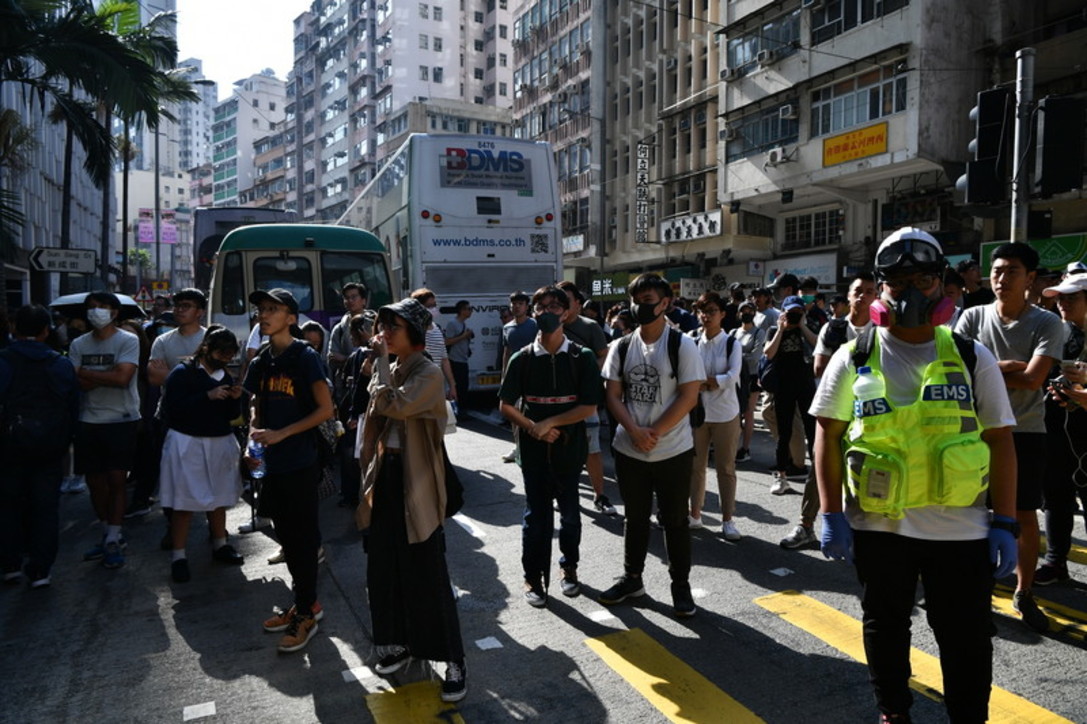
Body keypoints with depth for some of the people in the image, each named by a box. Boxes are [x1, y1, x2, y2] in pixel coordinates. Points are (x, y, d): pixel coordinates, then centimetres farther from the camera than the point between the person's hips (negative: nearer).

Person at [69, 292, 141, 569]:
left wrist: (86, 373, -7)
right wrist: (106, 377, -14)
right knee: (95, 482, 10)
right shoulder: (78, 345, 9)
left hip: (121, 421, -5)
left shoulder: (128, 341, -5)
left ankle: (113, 541, 7)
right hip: (89, 422, 5)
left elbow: (123, 377, -17)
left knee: (116, 481, -2)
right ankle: (112, 534, 25)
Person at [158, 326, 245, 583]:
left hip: (220, 443, 6)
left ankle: (220, 545, 29)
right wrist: (208, 396, -24)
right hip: (188, 444, -6)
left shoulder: (225, 376, 10)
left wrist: (235, 399, -7)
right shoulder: (182, 373, -8)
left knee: (219, 498, 14)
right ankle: (178, 556, 9)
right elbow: (171, 408, -20)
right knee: (184, 502, -2)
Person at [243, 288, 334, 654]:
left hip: (300, 462, -7)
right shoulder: (260, 363, 9)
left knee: (303, 538, 2)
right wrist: (253, 438, -1)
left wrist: (281, 434, -18)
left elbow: (325, 409, -14)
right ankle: (306, 602, 31)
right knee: (286, 537, 15)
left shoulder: (305, 358, -11)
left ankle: (306, 614, 15)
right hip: (271, 463, 7)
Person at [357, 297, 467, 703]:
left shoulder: (428, 374, -12)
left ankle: (453, 662, 10)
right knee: (384, 567, 14)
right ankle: (398, 644, 32)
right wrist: (372, 472, 15)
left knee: (427, 573, -2)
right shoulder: (391, 372, 11)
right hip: (386, 475, 8)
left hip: (415, 481, -8)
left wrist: (381, 362, -16)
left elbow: (396, 406, -29)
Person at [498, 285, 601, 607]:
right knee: (536, 512, 4)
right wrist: (532, 427, -14)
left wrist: (549, 423, -14)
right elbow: (506, 405, 2)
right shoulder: (522, 359, 0)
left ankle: (569, 566, 33)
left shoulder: (582, 358, -3)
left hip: (569, 446, 0)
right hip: (534, 448, 0)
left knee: (569, 511, 13)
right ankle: (533, 577, 17)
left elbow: (589, 407, -8)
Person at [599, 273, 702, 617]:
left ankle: (681, 585, 25)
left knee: (675, 520, 9)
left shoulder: (682, 345, -8)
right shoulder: (621, 347, 3)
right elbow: (612, 395, 1)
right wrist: (635, 431, -15)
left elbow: (689, 397, -13)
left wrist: (653, 433, -16)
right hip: (628, 450, 4)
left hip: (673, 451, -3)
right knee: (635, 518, 17)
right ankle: (632, 578, 32)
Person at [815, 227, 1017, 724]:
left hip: (962, 530, 0)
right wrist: (831, 514, -6)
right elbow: (827, 436, -1)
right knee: (884, 628, 17)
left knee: (968, 640, 11)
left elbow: (999, 441, 2)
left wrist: (1004, 524, -2)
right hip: (878, 526, 0)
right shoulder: (854, 359, -2)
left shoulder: (971, 358, 0)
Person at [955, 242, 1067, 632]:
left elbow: (1033, 379, -18)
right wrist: (1011, 366, -16)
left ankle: (1023, 593, 27)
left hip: (1026, 434, -1)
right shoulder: (973, 317, -1)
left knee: (1026, 517, 8)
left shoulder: (1047, 323, -6)